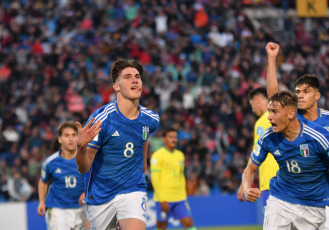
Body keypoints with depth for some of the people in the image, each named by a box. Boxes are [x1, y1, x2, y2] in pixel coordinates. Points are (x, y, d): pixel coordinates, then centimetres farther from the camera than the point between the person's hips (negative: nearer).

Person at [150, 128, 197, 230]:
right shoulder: (158, 155, -7)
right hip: (164, 199, -6)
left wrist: (183, 196, 15)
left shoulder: (180, 155, 14)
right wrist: (162, 200, -16)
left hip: (179, 199, 6)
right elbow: (155, 179, -11)